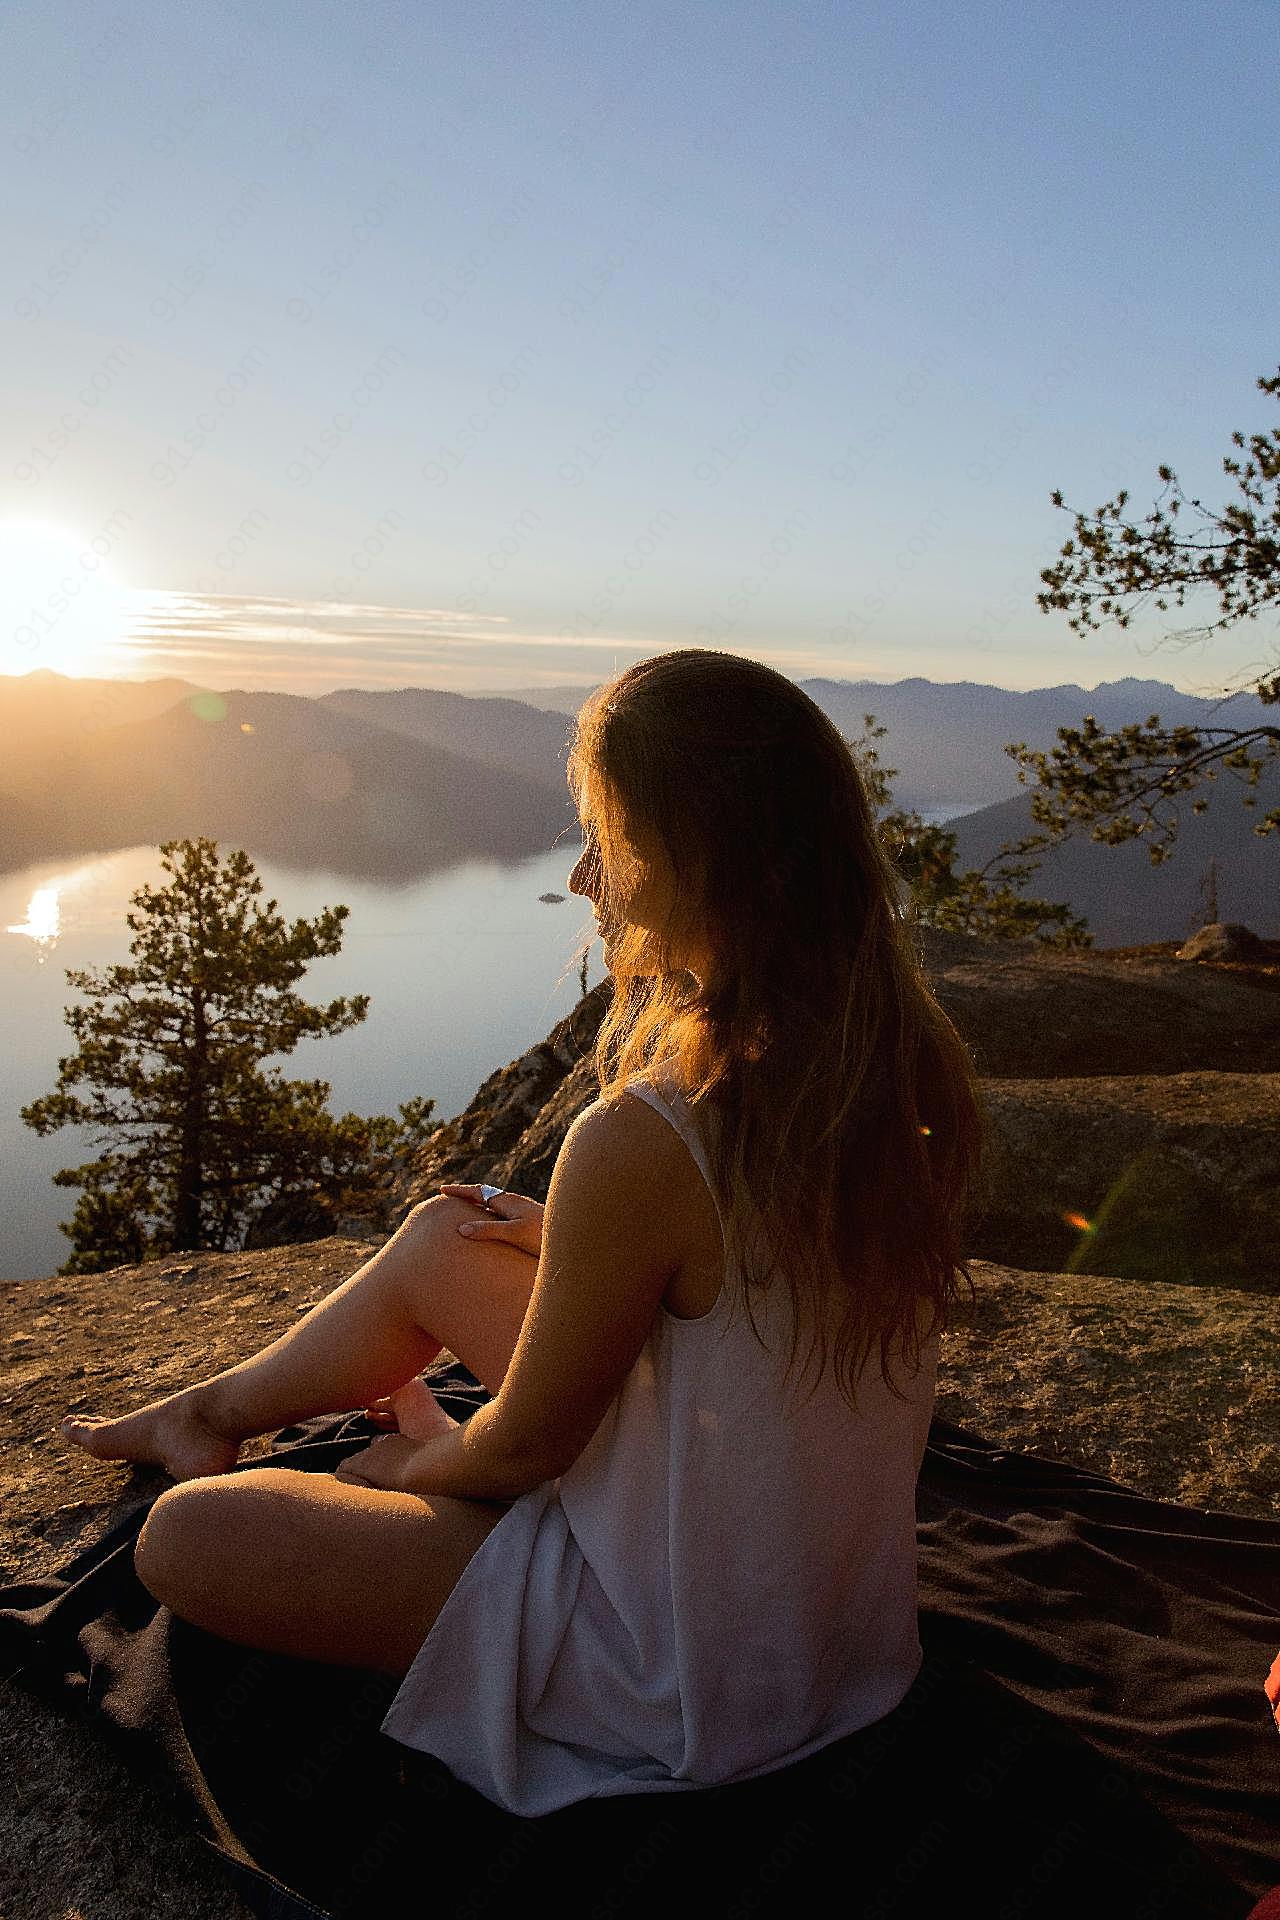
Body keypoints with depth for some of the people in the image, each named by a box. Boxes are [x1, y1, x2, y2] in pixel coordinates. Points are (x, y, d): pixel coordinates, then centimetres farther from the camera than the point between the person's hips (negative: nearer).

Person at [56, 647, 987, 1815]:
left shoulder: (640, 1146, -35)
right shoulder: (905, 1059, -11)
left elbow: (521, 1449, -18)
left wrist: (420, 1459, 4)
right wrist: (571, 1240, 8)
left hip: (691, 1675, -7)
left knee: (185, 1538, 0)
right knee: (437, 1239, 17)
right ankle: (212, 1411, 40)